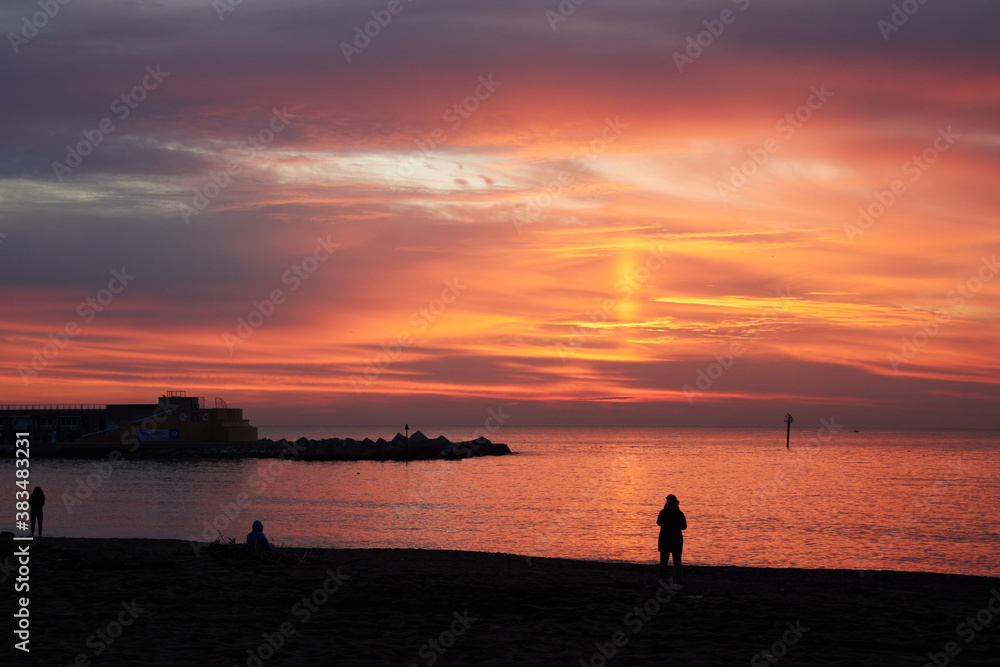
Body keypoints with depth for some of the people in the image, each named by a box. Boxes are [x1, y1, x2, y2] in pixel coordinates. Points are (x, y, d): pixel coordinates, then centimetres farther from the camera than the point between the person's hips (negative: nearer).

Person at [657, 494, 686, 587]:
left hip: (664, 538, 0)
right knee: (677, 561, 4)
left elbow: (659, 523, 10)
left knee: (663, 560, 8)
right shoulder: (680, 514, -7)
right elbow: (684, 527, 2)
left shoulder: (663, 512, -7)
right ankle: (678, 582, 0)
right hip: (676, 539, 0)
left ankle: (662, 580, 6)